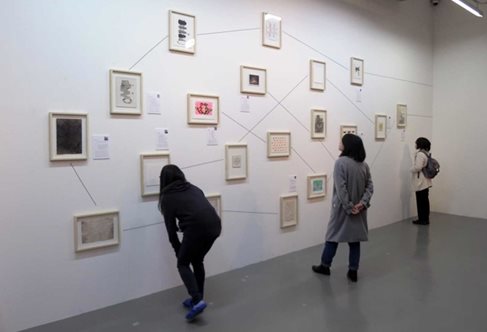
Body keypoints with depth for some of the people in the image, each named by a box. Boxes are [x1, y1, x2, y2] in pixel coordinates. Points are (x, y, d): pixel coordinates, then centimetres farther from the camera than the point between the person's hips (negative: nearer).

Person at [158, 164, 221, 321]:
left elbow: (171, 229, 12)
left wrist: (178, 251, 23)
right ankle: (197, 299, 31)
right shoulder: (193, 188, 25)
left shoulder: (167, 197, 12)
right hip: (214, 226, 6)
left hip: (197, 229, -6)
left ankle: (197, 300, 1)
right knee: (197, 261, 25)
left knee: (183, 264, 15)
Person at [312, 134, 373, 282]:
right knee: (355, 238, 12)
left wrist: (349, 207, -15)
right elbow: (370, 186, 1)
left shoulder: (341, 162, -16)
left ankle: (325, 266, 25)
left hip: (342, 208, -5)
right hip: (358, 209, 5)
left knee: (333, 236, 10)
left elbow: (341, 188, -21)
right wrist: (363, 203, -7)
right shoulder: (364, 164, 5)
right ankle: (353, 271, 17)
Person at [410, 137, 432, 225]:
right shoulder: (427, 153, 13)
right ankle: (425, 219, 20)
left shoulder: (420, 154, -16)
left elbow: (417, 167, -23)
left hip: (420, 182, -9)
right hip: (426, 181, 9)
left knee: (421, 201, -1)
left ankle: (422, 219, 5)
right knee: (425, 201, 13)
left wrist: (411, 169, -4)